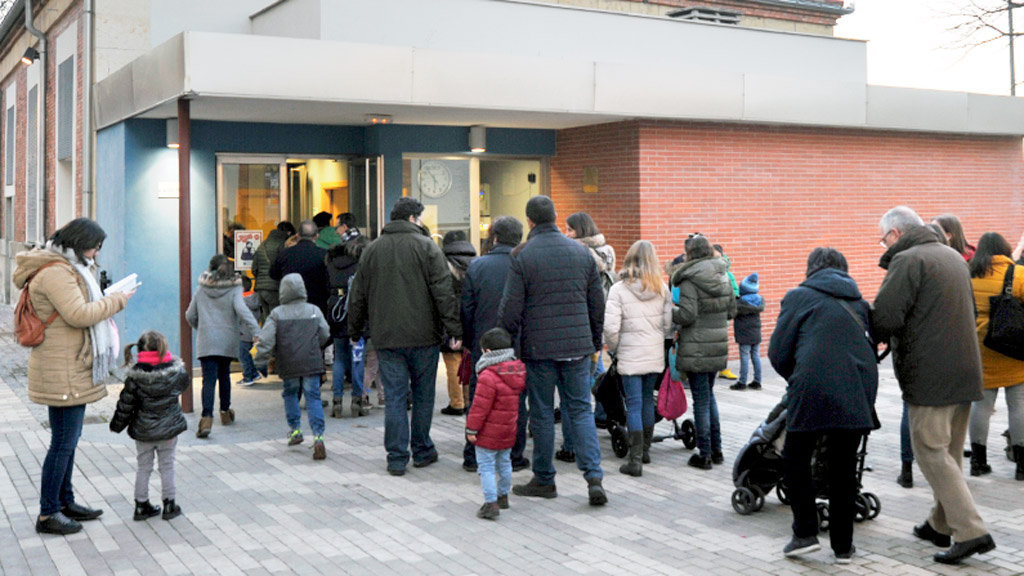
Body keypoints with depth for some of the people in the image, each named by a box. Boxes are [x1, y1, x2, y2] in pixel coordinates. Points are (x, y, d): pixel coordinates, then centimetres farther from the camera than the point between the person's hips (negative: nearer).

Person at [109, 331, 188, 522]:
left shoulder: (134, 377, -13)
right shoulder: (175, 372, -11)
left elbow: (126, 404, -8)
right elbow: (184, 383, 11)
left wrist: (116, 425, 7)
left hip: (143, 431, 0)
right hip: (169, 428, 0)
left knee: (144, 467, 13)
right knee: (167, 466, 12)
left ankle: (141, 505, 20)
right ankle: (169, 504, 17)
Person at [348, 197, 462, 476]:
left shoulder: (372, 250, 9)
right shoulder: (427, 247, -4)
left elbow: (357, 296, 13)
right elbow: (443, 293, -10)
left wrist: (354, 331, 24)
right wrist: (455, 330, -8)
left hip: (386, 338, 3)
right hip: (423, 337, -3)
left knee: (395, 397, 4)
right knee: (423, 395, 10)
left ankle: (397, 458, 3)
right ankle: (422, 452, 19)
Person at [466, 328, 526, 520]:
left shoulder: (488, 376, -23)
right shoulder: (519, 370, 1)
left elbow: (480, 406, -22)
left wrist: (472, 428, -14)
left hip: (489, 433, -8)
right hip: (508, 432, 8)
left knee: (486, 467, -1)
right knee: (504, 463, 22)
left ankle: (491, 503, -5)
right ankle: (503, 496, 36)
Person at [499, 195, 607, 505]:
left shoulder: (522, 256, -8)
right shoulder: (581, 252, 5)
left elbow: (511, 308, -9)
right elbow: (597, 303, 10)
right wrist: (595, 341, 21)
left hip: (539, 347, -3)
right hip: (577, 346, 3)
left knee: (542, 413, 7)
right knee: (580, 410, 9)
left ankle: (544, 480, 17)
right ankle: (594, 477, -3)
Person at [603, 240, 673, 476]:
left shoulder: (619, 289, -10)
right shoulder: (662, 288, 1)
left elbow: (610, 326, -14)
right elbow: (668, 323, 2)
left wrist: (613, 349, 2)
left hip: (630, 355, -4)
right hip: (655, 354, 4)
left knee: (634, 405, -2)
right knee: (648, 400, 17)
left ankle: (636, 460, -3)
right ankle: (645, 450, 29)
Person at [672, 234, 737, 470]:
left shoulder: (689, 280, -14)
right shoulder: (723, 276, 7)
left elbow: (687, 315, -19)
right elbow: (732, 311, 12)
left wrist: (669, 311, -2)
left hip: (696, 349, -6)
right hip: (718, 346, 7)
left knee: (701, 399, 0)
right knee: (709, 395, 19)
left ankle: (705, 455, 6)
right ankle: (716, 450, 23)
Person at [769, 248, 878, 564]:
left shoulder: (799, 296, 7)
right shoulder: (858, 302, 20)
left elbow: (778, 352, 5)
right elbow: (870, 344, 19)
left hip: (814, 389, -4)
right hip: (858, 392, 4)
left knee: (796, 458, 13)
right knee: (844, 467, 13)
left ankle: (806, 532, 7)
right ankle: (843, 544, 17)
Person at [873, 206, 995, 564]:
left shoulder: (908, 260, -11)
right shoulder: (953, 258, 19)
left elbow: (885, 317, -20)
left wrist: (881, 338, 3)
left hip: (930, 376, -9)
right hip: (966, 371, 9)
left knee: (931, 453, -4)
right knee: (950, 452, 16)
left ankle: (971, 532, -9)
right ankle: (941, 525, 25)